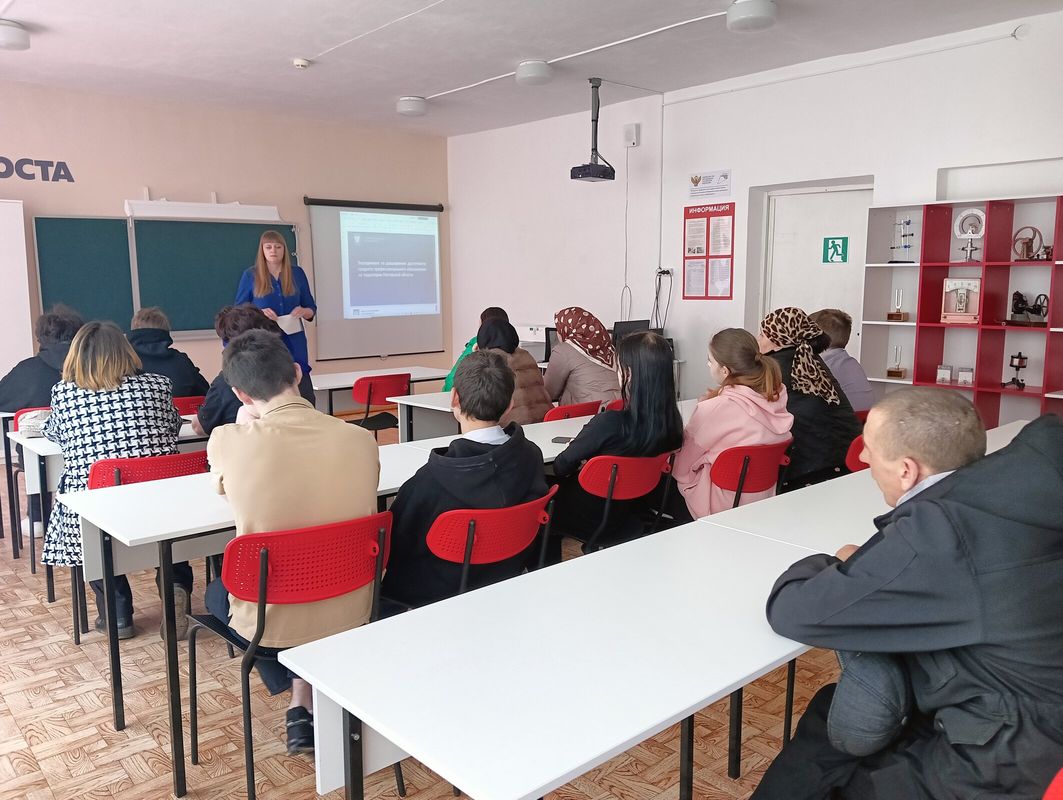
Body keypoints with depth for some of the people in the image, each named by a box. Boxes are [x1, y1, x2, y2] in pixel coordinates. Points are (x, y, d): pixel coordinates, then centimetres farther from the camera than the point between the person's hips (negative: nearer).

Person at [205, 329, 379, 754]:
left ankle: (300, 710, 30)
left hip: (269, 621, -2)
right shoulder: (361, 439, -13)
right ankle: (307, 697, 35)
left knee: (217, 592, 33)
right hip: (350, 615, 2)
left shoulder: (229, 442, -19)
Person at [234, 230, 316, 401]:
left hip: (294, 344, 2)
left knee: (304, 396, -5)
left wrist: (303, 311, -10)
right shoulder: (250, 275, 2)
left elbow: (312, 309, 13)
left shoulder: (297, 273, 8)